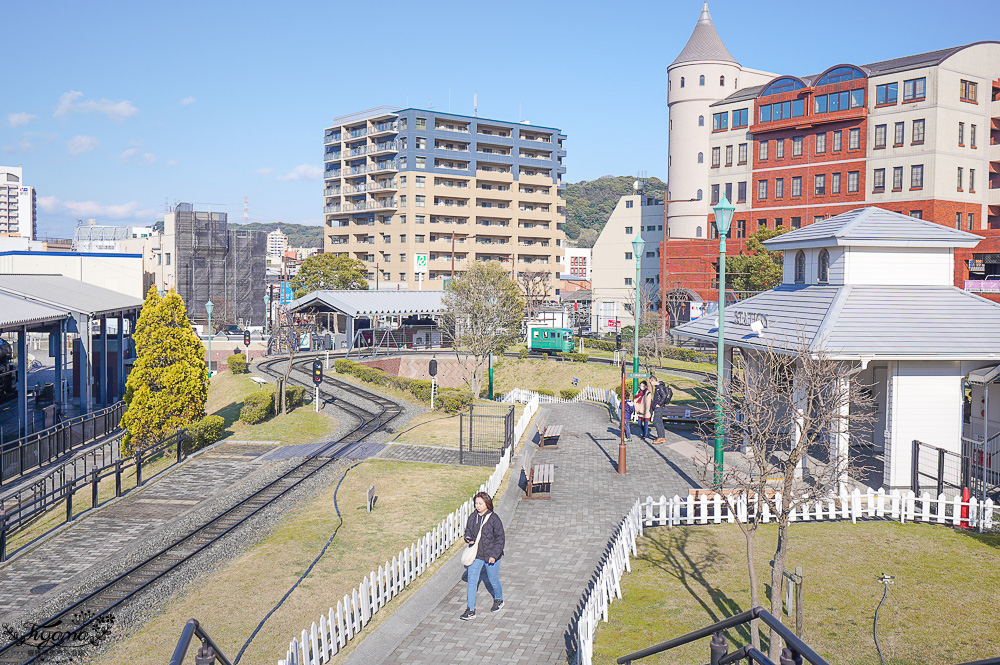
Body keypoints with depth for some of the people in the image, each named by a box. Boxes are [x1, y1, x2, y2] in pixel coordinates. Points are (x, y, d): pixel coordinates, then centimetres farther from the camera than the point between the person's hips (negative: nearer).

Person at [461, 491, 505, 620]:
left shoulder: (494, 518, -14)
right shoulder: (472, 517, 1)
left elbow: (500, 538, -11)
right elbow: (468, 531, 18)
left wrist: (494, 555, -16)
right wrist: (468, 538, -6)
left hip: (491, 555, -4)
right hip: (475, 555, 4)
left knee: (493, 580, 12)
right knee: (472, 580, -2)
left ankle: (498, 600, 41)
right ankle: (470, 610, 3)